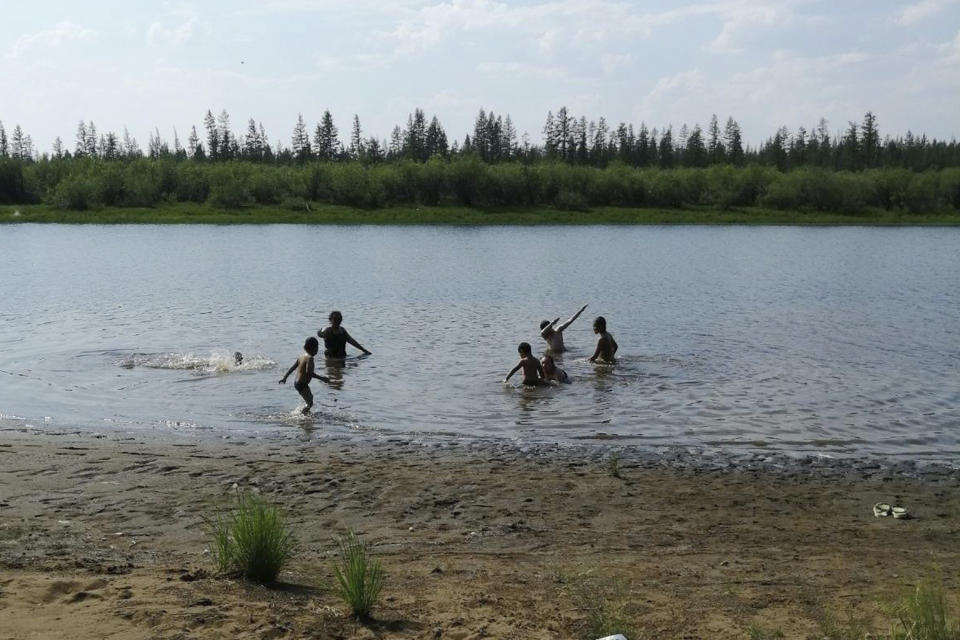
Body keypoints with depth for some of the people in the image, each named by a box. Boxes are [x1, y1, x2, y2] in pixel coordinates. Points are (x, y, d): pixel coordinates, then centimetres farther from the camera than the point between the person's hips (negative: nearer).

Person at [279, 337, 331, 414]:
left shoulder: (302, 355, 7)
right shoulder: (309, 358, -19)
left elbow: (292, 367, 14)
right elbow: (308, 372, -31)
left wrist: (284, 378, 23)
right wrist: (321, 378, -29)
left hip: (297, 382, 10)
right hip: (302, 384, -10)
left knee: (310, 397, 28)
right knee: (310, 403, -5)